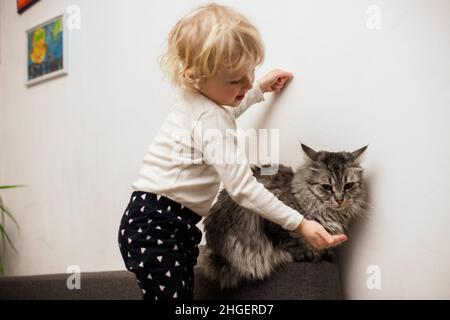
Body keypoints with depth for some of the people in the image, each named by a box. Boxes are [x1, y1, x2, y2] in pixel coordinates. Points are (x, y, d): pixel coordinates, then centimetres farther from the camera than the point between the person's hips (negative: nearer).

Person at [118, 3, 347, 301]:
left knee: (185, 293, 13)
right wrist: (300, 223, -26)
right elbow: (243, 188, -27)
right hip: (156, 230, -11)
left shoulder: (194, 100, 9)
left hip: (159, 224, 11)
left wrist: (261, 88, 36)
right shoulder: (211, 123, -22)